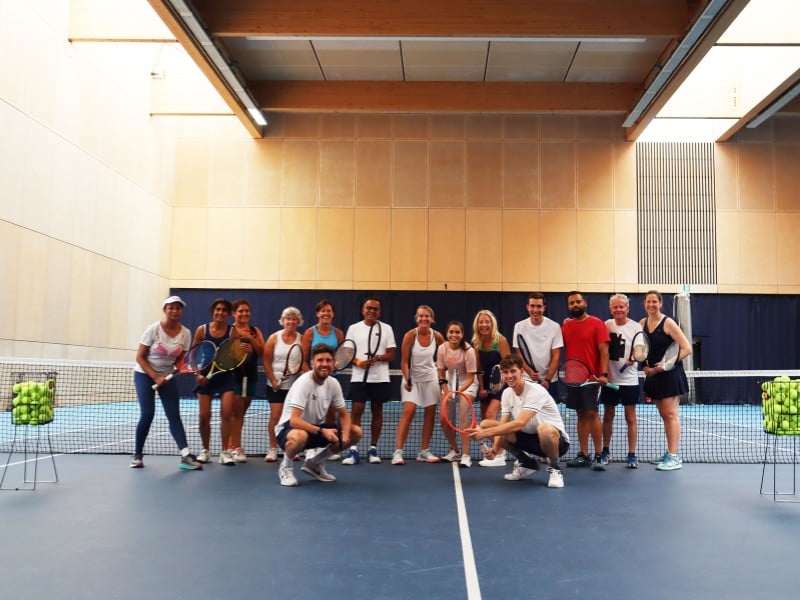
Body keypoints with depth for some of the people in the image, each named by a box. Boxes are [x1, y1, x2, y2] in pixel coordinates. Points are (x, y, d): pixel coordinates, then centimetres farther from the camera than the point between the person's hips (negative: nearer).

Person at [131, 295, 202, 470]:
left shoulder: (185, 333, -5)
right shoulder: (154, 329, -15)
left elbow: (181, 359, 2)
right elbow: (140, 357, -12)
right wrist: (155, 377, -20)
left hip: (167, 377, 3)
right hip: (144, 374, -3)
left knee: (174, 415, -6)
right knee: (147, 414, -11)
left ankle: (186, 456, -14)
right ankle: (137, 454, 8)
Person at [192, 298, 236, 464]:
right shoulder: (202, 330, -1)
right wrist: (197, 374, -7)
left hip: (226, 377, -1)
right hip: (206, 377, 1)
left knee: (226, 414, -9)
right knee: (204, 416, 2)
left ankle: (224, 452, 3)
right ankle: (205, 450, 22)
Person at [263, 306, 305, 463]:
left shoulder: (302, 339, 1)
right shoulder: (274, 338, 1)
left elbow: (304, 362, -4)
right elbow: (266, 362, 0)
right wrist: (273, 381, -8)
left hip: (295, 384, 1)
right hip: (276, 385, 0)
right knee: (275, 415, -4)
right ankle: (272, 449, 4)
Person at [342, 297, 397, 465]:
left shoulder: (386, 328, 5)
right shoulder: (354, 328, 6)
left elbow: (391, 355, 2)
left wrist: (377, 358, -17)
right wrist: (358, 362, -14)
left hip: (380, 378, 1)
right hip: (359, 377, -1)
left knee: (377, 412, 5)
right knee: (356, 411, -7)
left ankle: (373, 448, 15)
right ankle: (353, 449, -2)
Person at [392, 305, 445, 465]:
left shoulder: (437, 336, -6)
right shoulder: (410, 335, -15)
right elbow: (404, 361, -14)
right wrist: (407, 380, -24)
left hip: (430, 378, 4)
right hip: (413, 378, -4)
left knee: (430, 414, 4)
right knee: (409, 411, -15)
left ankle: (424, 451, 15)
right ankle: (398, 452, -13)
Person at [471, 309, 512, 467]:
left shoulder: (500, 340, -14)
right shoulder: (477, 343, 1)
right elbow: (479, 368, 5)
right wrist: (481, 387, -1)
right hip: (486, 385, 6)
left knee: (490, 415, -19)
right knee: (484, 419, 7)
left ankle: (499, 456, -14)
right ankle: (498, 450, 24)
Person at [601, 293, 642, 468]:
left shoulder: (635, 327, -4)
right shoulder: (606, 325, 5)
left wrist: (633, 358, -28)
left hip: (629, 380, -3)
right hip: (609, 379, 3)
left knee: (630, 417, 1)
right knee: (608, 416, 10)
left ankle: (631, 455, 9)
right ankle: (606, 451, 22)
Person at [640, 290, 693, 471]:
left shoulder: (668, 323, -10)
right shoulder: (642, 323, 8)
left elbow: (687, 348, -12)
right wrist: (645, 366, -2)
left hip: (670, 374, -6)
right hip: (653, 375, 6)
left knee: (671, 414, -8)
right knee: (664, 415, 12)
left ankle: (674, 457, -7)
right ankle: (670, 454, 20)